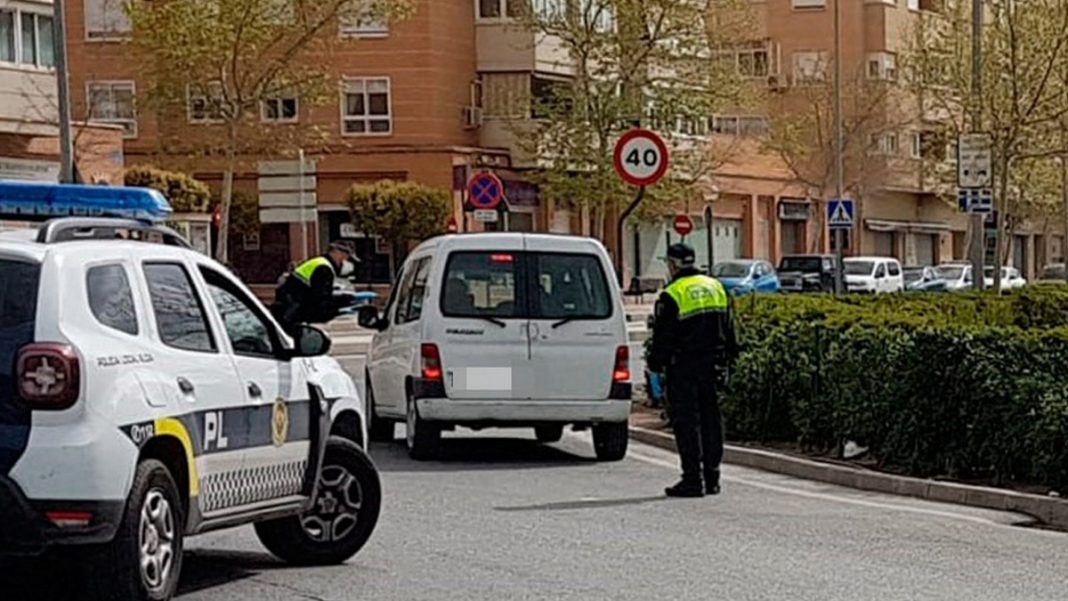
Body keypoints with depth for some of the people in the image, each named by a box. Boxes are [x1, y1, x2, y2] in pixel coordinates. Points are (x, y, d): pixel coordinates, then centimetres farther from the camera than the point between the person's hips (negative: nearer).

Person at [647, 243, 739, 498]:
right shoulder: (716, 287, 10)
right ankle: (711, 477, 14)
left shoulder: (671, 295, -11)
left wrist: (656, 365, 0)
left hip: (683, 367, -6)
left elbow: (663, 337, -10)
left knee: (686, 420, -3)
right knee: (710, 417, 12)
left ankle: (693, 479, -7)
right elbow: (729, 328, 16)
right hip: (712, 364, 6)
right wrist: (727, 359, 23)